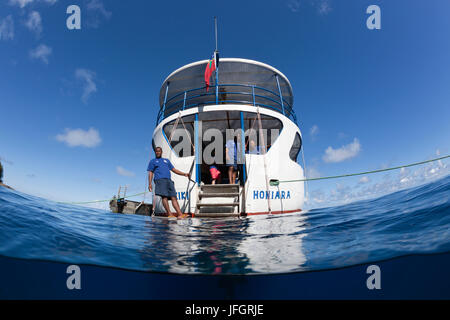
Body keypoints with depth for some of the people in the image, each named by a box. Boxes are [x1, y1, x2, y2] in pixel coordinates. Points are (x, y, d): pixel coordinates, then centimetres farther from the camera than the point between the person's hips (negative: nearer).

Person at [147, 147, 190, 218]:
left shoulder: (166, 160, 31)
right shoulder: (152, 161, 20)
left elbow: (174, 169, 28)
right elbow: (150, 173, 11)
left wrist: (184, 174, 17)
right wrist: (150, 184, -2)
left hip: (169, 180, 3)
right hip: (160, 180, -3)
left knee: (173, 197, -9)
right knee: (164, 196, -18)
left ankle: (180, 214, -18)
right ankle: (169, 214, -21)